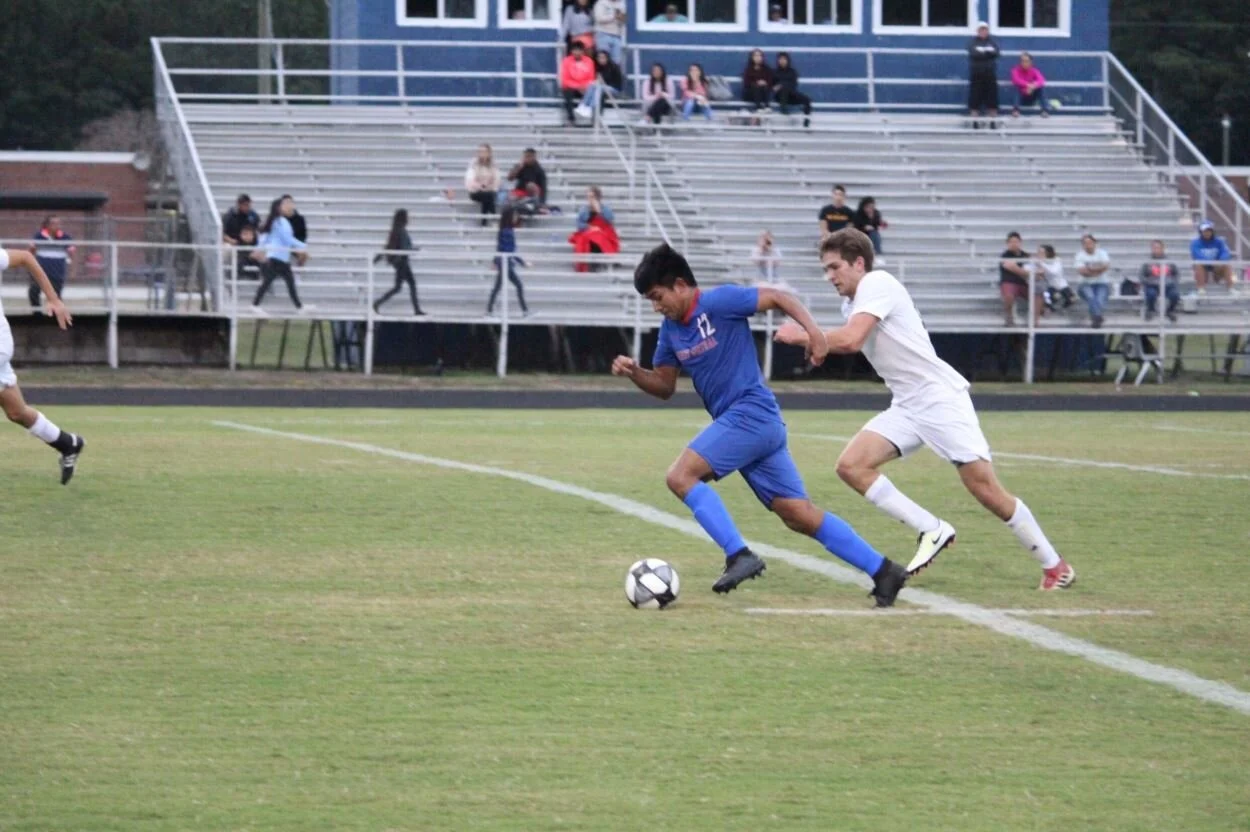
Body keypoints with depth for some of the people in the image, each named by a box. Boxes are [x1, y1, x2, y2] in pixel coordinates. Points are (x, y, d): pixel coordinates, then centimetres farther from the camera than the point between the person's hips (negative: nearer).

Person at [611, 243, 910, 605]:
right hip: (750, 424, 8)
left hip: (751, 413, -8)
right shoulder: (671, 329, 14)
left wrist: (812, 330, -21)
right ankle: (883, 571, 5)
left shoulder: (718, 302, -10)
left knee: (680, 476, -17)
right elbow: (664, 385, 21)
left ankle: (739, 556, -19)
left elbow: (778, 297, -8)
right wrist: (634, 372, 2)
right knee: (800, 515, 4)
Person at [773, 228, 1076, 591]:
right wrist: (811, 340, 7)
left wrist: (802, 335, -12)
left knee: (986, 490, -10)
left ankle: (1054, 566, 4)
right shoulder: (850, 304, 15)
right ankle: (932, 531, -4)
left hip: (940, 396, -9)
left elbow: (850, 340, -24)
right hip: (906, 407, 9)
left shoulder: (877, 284, -13)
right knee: (851, 465, -10)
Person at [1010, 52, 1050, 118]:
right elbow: (1016, 80, -31)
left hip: (1031, 99, 1)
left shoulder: (1034, 71, -6)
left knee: (1041, 87, -23)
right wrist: (1028, 85, -46)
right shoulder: (1016, 70, -10)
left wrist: (1033, 86, -47)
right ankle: (1016, 110, -40)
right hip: (1021, 98, -1)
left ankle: (1045, 110, -28)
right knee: (1017, 87, -29)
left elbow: (1041, 80, -25)